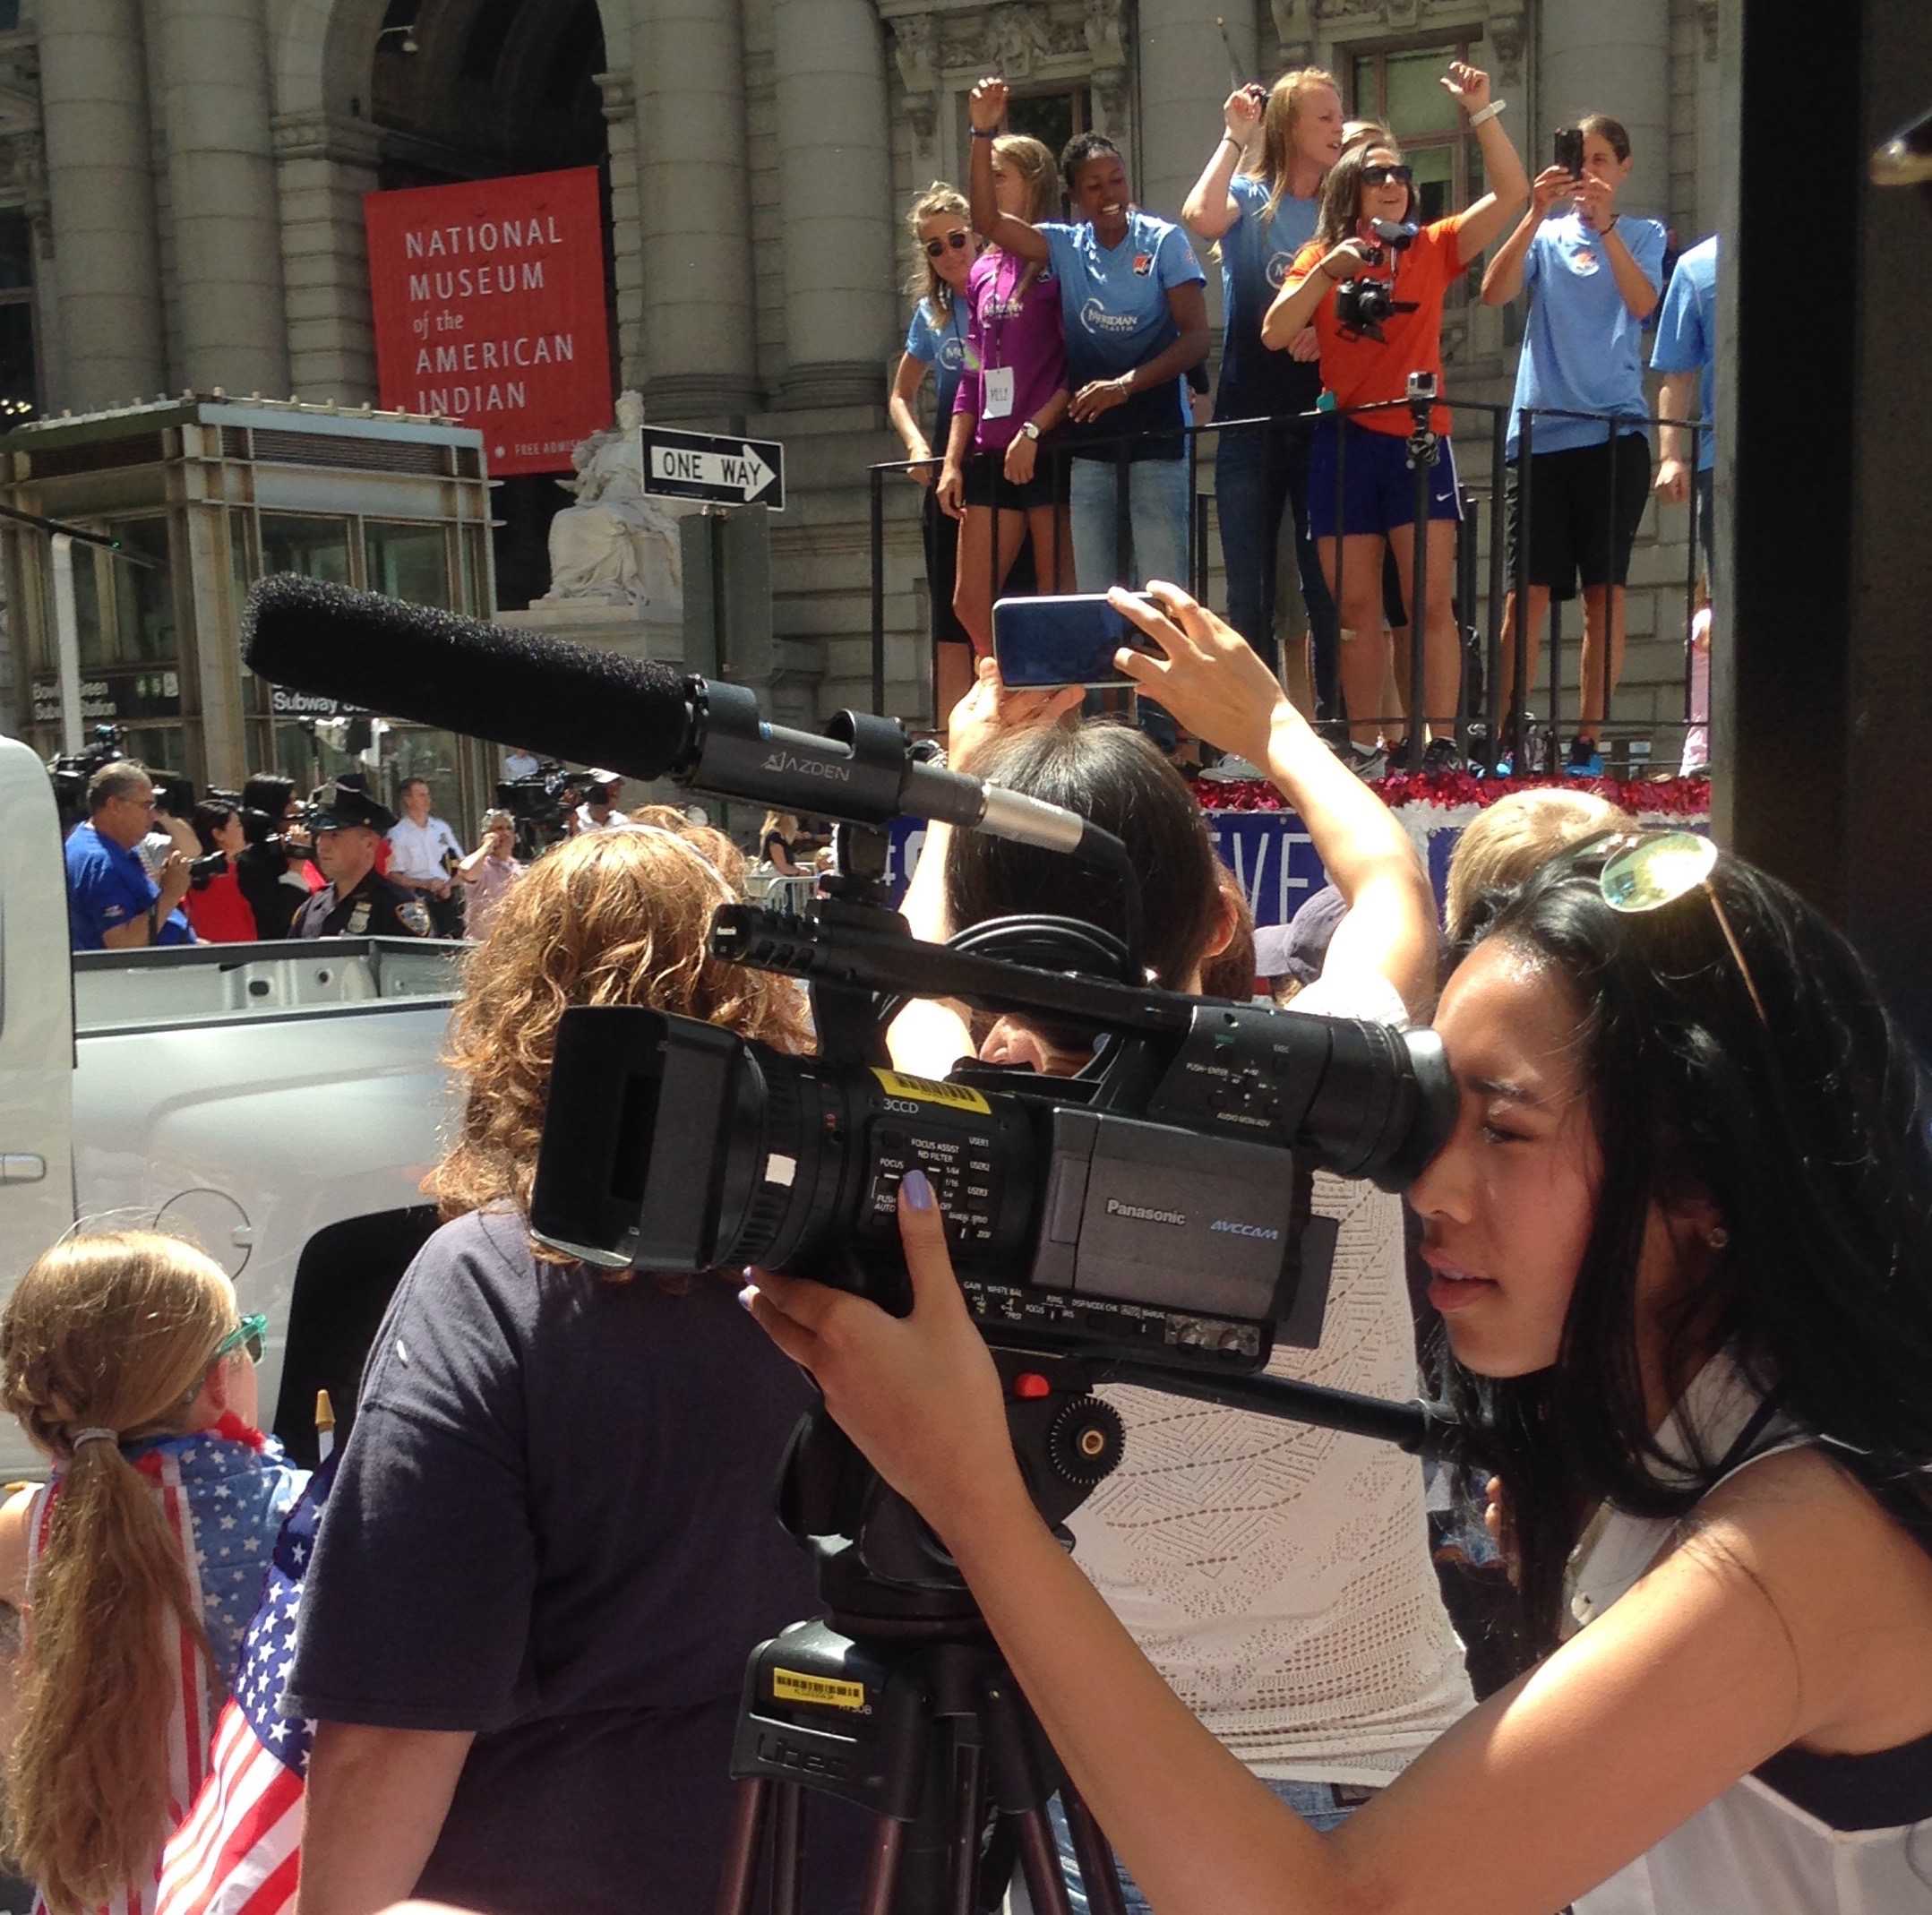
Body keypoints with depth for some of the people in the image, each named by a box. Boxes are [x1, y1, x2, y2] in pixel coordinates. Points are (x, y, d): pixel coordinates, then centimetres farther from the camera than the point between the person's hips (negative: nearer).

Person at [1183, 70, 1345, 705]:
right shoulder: (1249, 197, 4)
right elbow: (1202, 217, -19)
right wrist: (1234, 137, -7)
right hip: (1249, 415, -1)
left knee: (1327, 585, 0)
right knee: (1248, 592, 3)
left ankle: (1334, 718, 6)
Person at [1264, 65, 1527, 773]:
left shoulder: (1432, 251, 7)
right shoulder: (1320, 259, 8)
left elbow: (1510, 192, -1)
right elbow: (1274, 335, -4)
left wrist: (1480, 111, -6)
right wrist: (1328, 270, -13)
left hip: (1418, 439, 0)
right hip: (1345, 442, 1)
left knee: (1432, 604, -6)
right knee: (1357, 610, 4)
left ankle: (1439, 742, -5)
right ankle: (1362, 745, 9)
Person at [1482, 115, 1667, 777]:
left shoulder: (1643, 234, 11)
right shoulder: (1546, 235, 12)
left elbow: (1642, 303, -9)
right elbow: (1494, 292, -5)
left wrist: (1604, 224, -18)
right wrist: (1536, 214, -15)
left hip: (1614, 430, 0)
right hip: (1540, 430, 1)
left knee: (1604, 588, -1)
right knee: (1528, 589, -4)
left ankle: (1589, 739, 3)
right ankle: (1506, 734, 0)